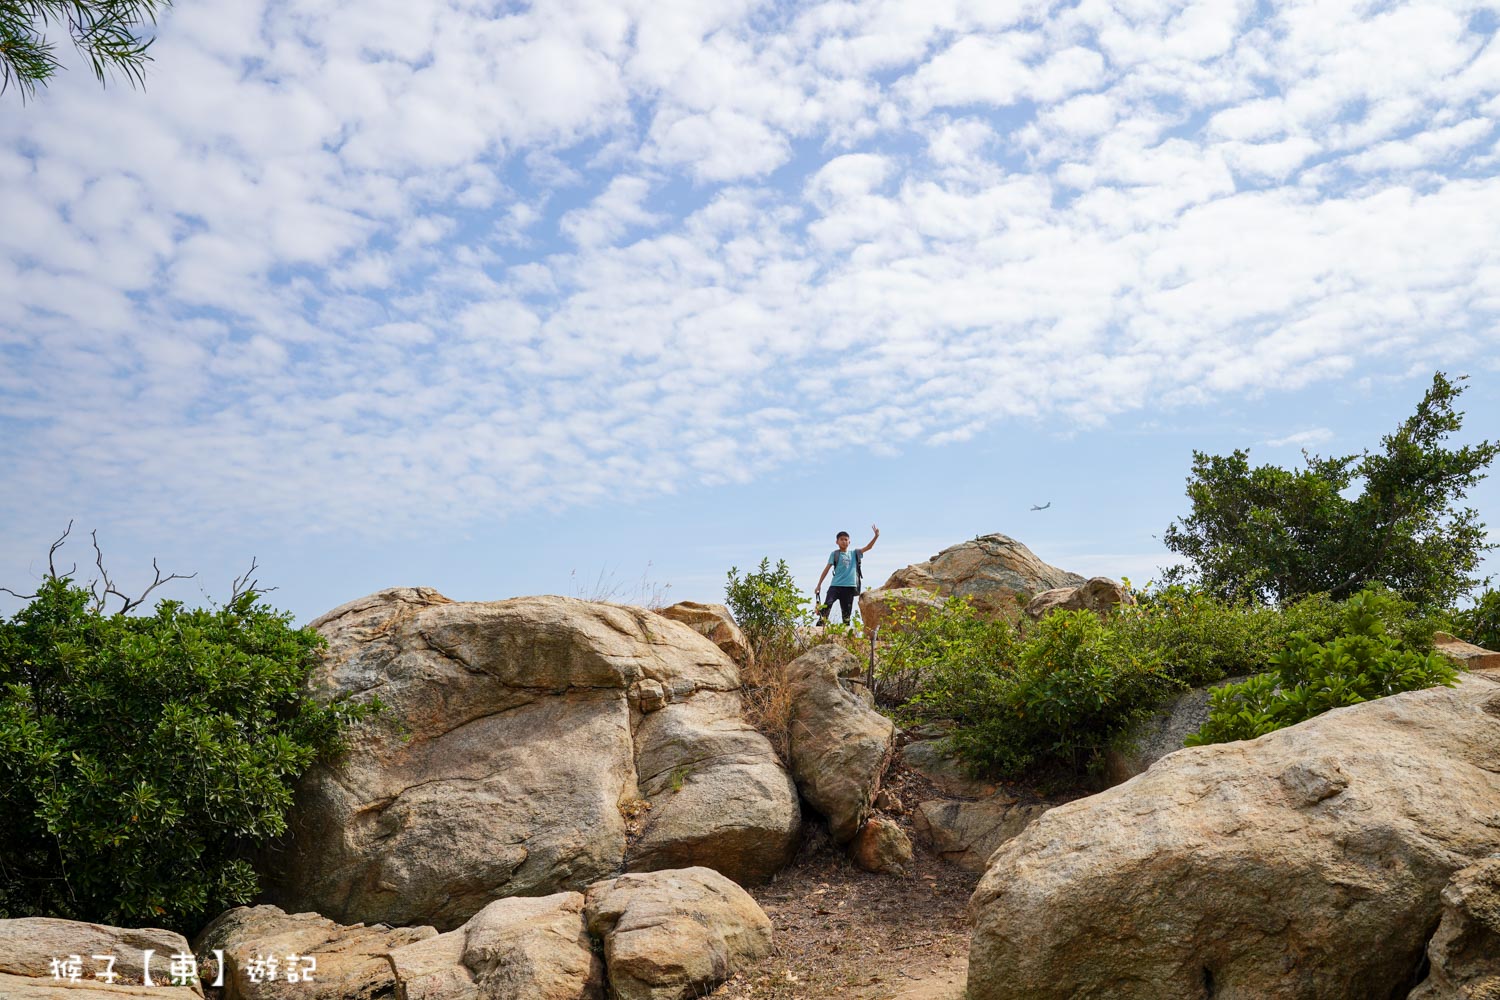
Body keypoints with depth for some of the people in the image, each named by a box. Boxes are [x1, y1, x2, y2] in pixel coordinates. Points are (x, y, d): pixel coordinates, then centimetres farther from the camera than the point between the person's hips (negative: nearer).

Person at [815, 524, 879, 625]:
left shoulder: (854, 554, 15)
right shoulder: (834, 554, 5)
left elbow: (868, 547, 11)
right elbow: (826, 569, 2)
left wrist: (876, 536, -2)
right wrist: (819, 585, -1)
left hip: (849, 587, 3)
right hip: (835, 586, -3)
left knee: (847, 612, 5)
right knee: (826, 606, -22)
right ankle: (820, 626, -24)